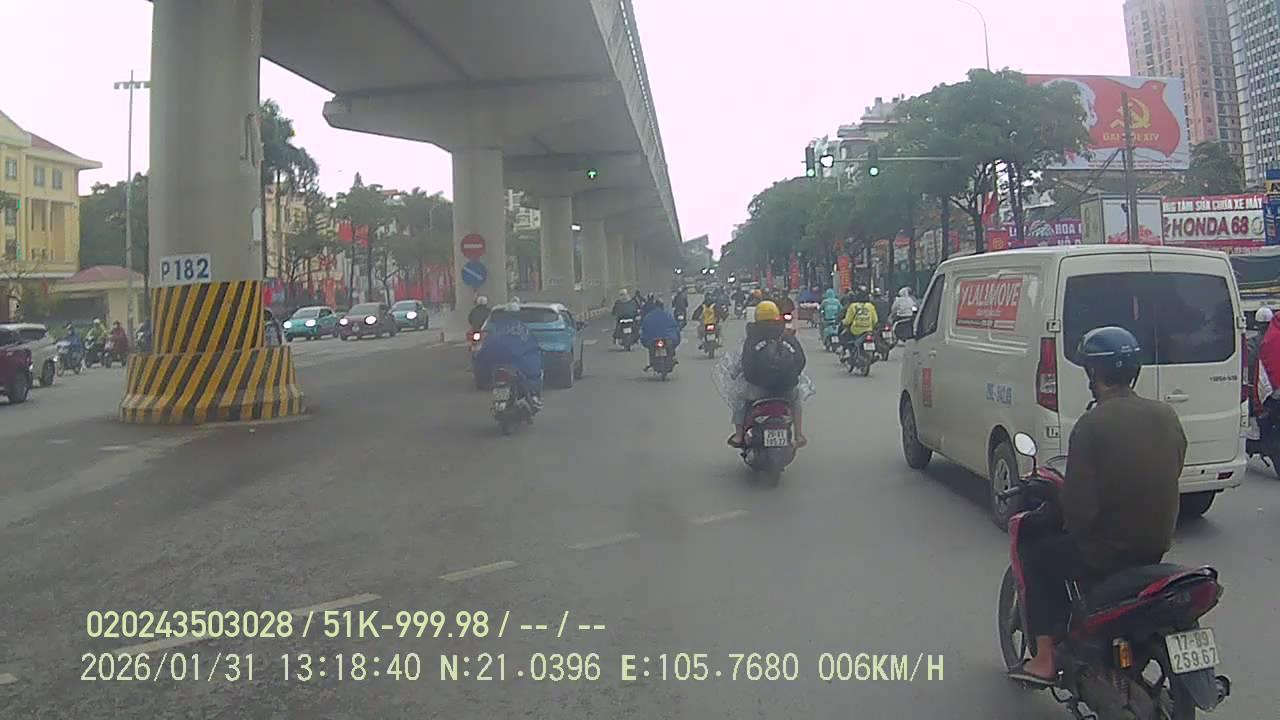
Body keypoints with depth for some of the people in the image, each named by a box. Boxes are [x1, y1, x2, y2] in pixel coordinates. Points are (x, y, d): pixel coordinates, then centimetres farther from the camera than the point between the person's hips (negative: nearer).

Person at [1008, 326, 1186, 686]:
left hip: (1106, 553, -7)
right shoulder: (1166, 415, 0)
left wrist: (1076, 531, 1)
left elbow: (1078, 505, -20)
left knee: (1038, 554, 18)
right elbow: (1171, 475, 12)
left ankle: (1044, 661, 16)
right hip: (1157, 548, 7)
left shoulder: (1092, 424, -19)